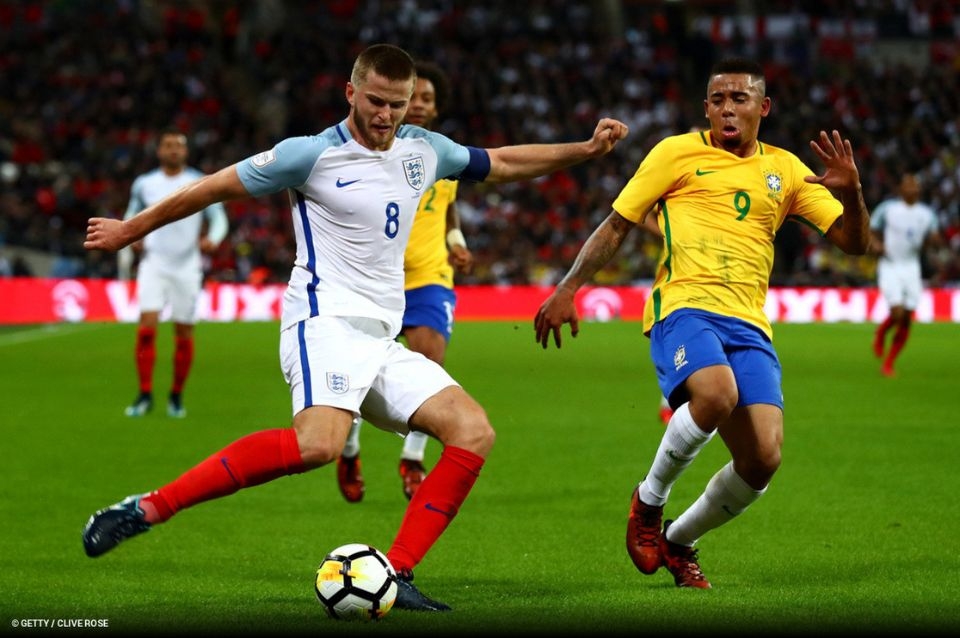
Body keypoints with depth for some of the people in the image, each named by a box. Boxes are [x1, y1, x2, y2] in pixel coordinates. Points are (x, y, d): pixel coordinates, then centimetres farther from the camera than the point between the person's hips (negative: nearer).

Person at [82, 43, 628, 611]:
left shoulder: (424, 150, 14)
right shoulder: (313, 155, -4)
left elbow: (503, 163, 30)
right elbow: (218, 186, 4)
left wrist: (586, 149, 22)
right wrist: (132, 229, 11)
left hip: (383, 341, 8)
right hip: (326, 323, -8)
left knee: (475, 432, -11)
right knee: (320, 444, -34)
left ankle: (396, 575, -13)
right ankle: (149, 509, -30)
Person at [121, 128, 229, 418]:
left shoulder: (201, 184, 1)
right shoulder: (144, 184, 6)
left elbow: (219, 218, 5)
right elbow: (132, 218, 21)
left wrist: (212, 239, -15)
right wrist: (128, 244, 6)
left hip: (187, 266, 0)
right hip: (153, 264, 0)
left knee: (184, 333, 3)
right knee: (147, 326, -14)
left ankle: (177, 396, 18)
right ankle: (145, 395, -8)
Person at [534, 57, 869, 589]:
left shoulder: (784, 169, 17)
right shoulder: (677, 152, 8)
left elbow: (854, 241, 14)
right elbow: (616, 225, 11)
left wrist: (850, 192, -7)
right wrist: (567, 289, 2)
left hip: (749, 323, 4)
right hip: (684, 306, -4)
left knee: (762, 459, -12)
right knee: (717, 394, -36)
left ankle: (678, 540, 17)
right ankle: (648, 501, -8)